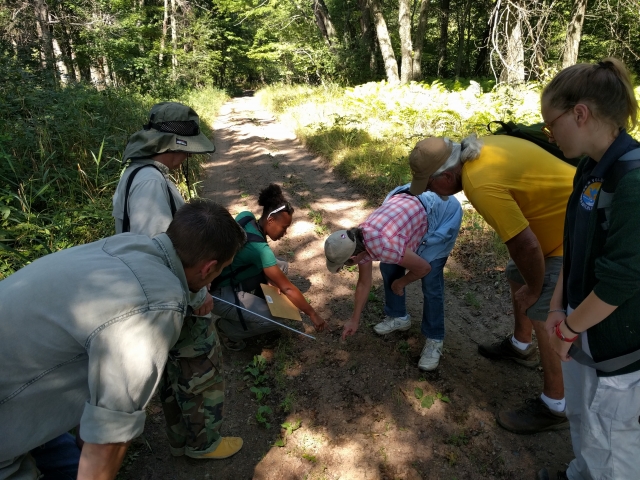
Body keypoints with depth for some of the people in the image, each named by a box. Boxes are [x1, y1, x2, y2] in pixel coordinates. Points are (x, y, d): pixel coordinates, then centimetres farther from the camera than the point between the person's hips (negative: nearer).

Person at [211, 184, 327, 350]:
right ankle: (227, 327, 3)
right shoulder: (257, 246, -31)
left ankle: (254, 305, 17)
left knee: (281, 267, 6)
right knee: (272, 320, -20)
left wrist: (273, 279, -3)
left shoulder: (246, 217, -10)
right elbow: (287, 288, -24)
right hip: (219, 291, -9)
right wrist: (313, 314, -14)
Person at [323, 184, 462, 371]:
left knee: (430, 280, -11)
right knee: (388, 268, 7)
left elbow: (424, 268, -19)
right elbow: (364, 283, 6)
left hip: (443, 211, -8)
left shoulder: (384, 247, -36)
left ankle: (434, 339, 6)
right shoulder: (358, 242, -10)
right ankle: (398, 317, 29)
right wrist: (354, 320, 15)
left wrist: (400, 283, 0)